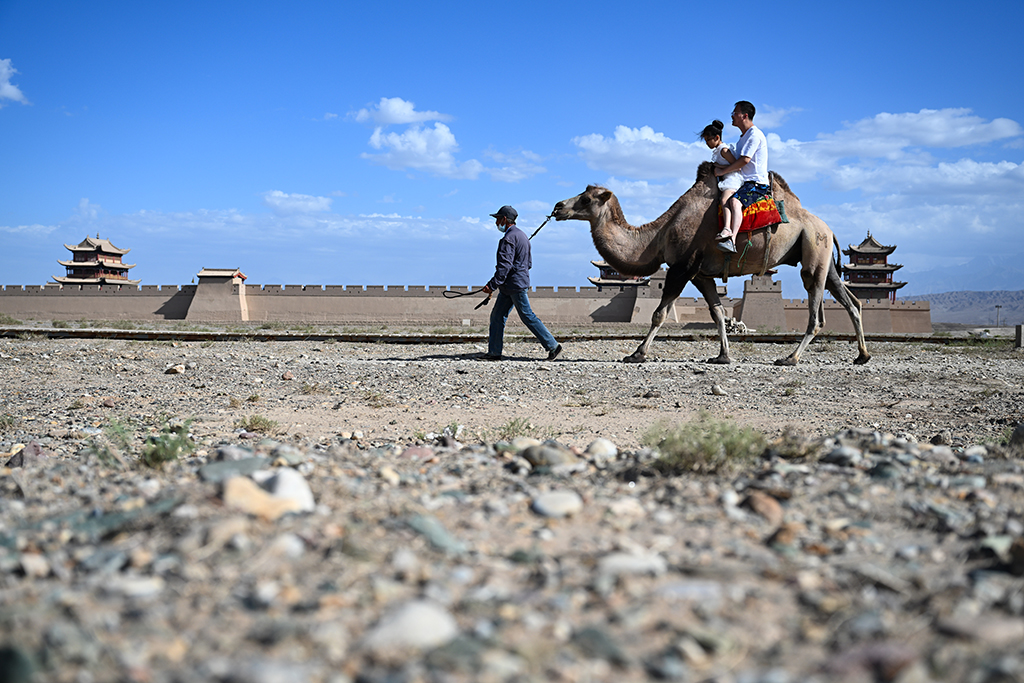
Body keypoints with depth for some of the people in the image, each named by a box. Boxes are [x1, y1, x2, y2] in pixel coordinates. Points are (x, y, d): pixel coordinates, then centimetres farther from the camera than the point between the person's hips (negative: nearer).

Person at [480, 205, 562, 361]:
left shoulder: (509, 238, -15)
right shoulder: (522, 235, 18)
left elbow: (505, 265, -23)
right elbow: (529, 263, 22)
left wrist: (492, 284, -23)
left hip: (515, 285, -10)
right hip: (509, 287, 10)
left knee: (527, 316, -6)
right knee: (497, 316, 9)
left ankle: (552, 346, -1)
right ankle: (494, 352, 10)